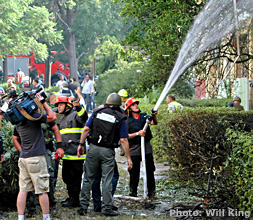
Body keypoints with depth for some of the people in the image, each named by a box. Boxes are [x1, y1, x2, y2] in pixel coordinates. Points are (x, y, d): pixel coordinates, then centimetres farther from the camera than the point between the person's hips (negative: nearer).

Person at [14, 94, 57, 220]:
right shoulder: (34, 117, -13)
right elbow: (53, 117, -7)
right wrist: (42, 102, -1)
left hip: (23, 158, 7)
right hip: (36, 158, -7)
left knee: (23, 189, 7)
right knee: (42, 190, 1)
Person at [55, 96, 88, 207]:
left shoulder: (74, 115, -5)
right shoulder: (62, 120, 24)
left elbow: (84, 117, -28)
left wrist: (78, 107, -43)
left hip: (75, 154, -10)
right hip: (66, 154, 10)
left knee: (74, 177, -5)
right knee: (66, 177, 16)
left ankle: (75, 200, 1)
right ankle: (71, 197, 27)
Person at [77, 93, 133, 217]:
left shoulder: (97, 112, 4)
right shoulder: (120, 118, -3)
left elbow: (86, 129, 1)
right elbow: (123, 140, -6)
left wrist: (81, 144, 11)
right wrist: (128, 158, -2)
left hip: (93, 148, 2)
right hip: (108, 151, -2)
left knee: (88, 179, 11)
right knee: (107, 181, 4)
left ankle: (83, 206, 13)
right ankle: (106, 209, 6)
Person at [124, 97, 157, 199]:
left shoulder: (144, 116, 8)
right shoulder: (127, 121, 2)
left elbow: (154, 122, -9)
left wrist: (154, 116, -29)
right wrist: (138, 134, -15)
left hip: (147, 147, 2)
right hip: (134, 148, -2)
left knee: (150, 170, 3)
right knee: (134, 171, 2)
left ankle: (151, 191, 10)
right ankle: (133, 191, 15)